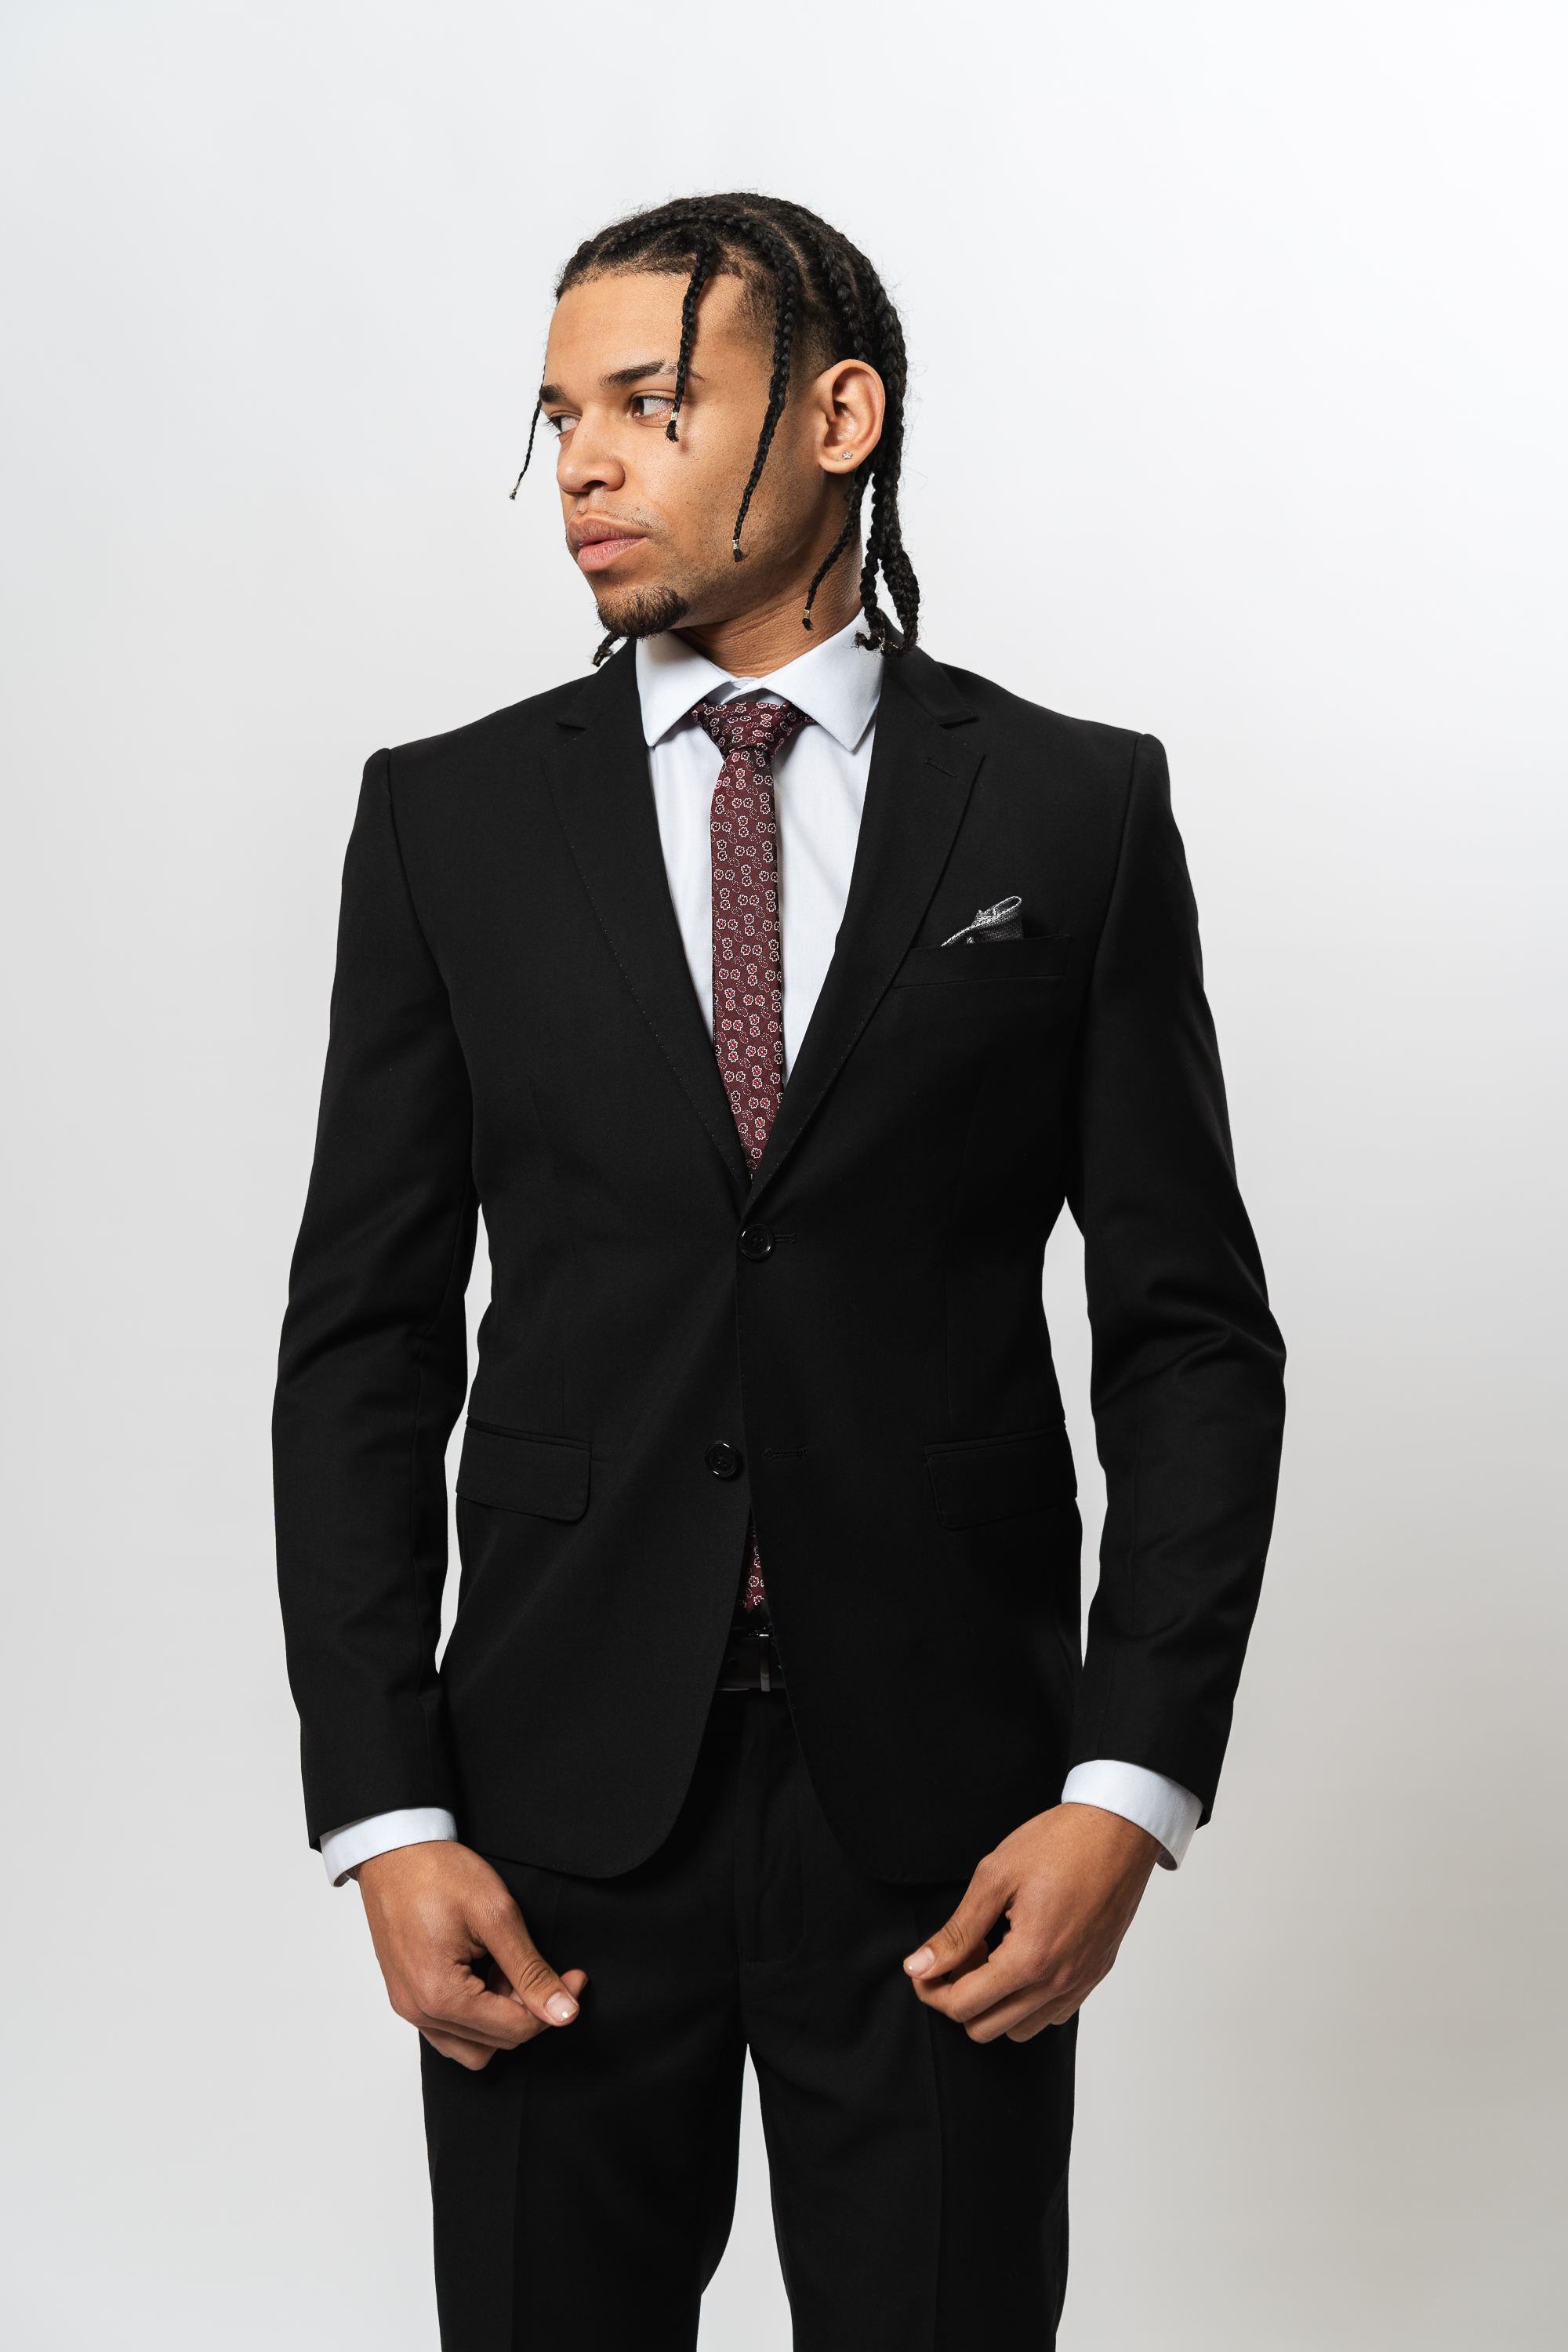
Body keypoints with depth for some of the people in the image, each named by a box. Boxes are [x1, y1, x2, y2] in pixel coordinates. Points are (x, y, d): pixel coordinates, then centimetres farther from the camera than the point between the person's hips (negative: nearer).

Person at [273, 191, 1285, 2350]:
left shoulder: (1074, 810, 1)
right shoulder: (450, 819, 4)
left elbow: (1193, 1330, 1)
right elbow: (364, 1341, 3)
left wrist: (1132, 1787, -8)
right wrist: (384, 1816, -5)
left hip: (946, 1814, -1)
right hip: (560, 1798, 1)